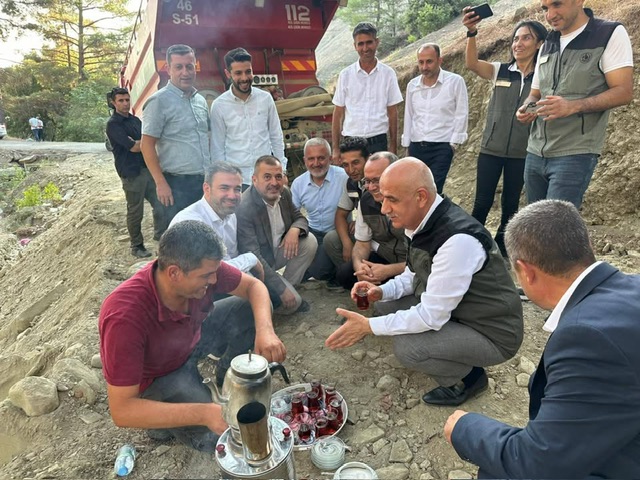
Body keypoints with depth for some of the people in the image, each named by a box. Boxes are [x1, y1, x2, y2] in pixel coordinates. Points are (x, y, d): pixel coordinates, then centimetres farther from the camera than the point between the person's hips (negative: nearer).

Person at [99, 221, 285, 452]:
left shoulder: (202, 268, -27)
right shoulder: (125, 317, -40)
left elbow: (253, 285, -11)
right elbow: (121, 410, -35)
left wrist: (265, 330, -30)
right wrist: (203, 413, -42)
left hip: (192, 338, 6)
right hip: (156, 377, -5)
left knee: (251, 309, -10)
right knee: (222, 436, -22)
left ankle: (226, 379, 13)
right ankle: (165, 419, 9)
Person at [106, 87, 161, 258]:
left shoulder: (135, 120, 15)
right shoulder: (113, 124, -8)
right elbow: (133, 147, -16)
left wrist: (139, 143, -8)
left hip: (147, 168, 7)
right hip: (132, 173, -7)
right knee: (135, 212, 1)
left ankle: (161, 235, 26)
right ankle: (137, 246, 14)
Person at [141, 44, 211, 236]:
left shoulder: (201, 100, 12)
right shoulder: (159, 101, -8)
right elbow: (147, 145, -10)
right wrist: (161, 183, -15)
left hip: (204, 181, 6)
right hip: (176, 184, -6)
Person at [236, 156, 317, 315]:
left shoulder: (284, 193, -8)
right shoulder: (244, 208, -30)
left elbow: (299, 217, 7)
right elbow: (253, 258, -30)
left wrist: (294, 230, -20)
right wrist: (282, 290, -28)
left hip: (278, 250, 7)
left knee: (310, 241, -12)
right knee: (292, 302, -18)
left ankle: (290, 285, 4)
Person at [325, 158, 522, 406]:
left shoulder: (458, 239, -33)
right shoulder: (422, 221, -6)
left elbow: (432, 316, -29)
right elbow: (415, 275, 10)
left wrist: (369, 326, -24)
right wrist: (382, 291, -8)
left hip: (491, 333, -8)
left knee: (407, 347, -26)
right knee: (386, 307, 4)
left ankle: (468, 377, 5)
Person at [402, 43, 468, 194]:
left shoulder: (455, 81, -6)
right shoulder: (412, 85, 7)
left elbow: (461, 115, -4)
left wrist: (453, 143, -6)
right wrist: (407, 145, 13)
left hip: (442, 147, -4)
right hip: (416, 147, 4)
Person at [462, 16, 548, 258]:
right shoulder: (499, 71, 2)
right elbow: (471, 63, -16)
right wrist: (471, 32, -32)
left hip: (522, 152, 0)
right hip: (491, 148, 0)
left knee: (510, 204, 9)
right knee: (482, 202, 1)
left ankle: (501, 247, 24)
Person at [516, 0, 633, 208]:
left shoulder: (611, 34, -2)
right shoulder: (547, 45, 16)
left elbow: (624, 92, -9)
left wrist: (573, 106, -25)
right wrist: (527, 108, -3)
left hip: (575, 155, -6)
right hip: (535, 153, 6)